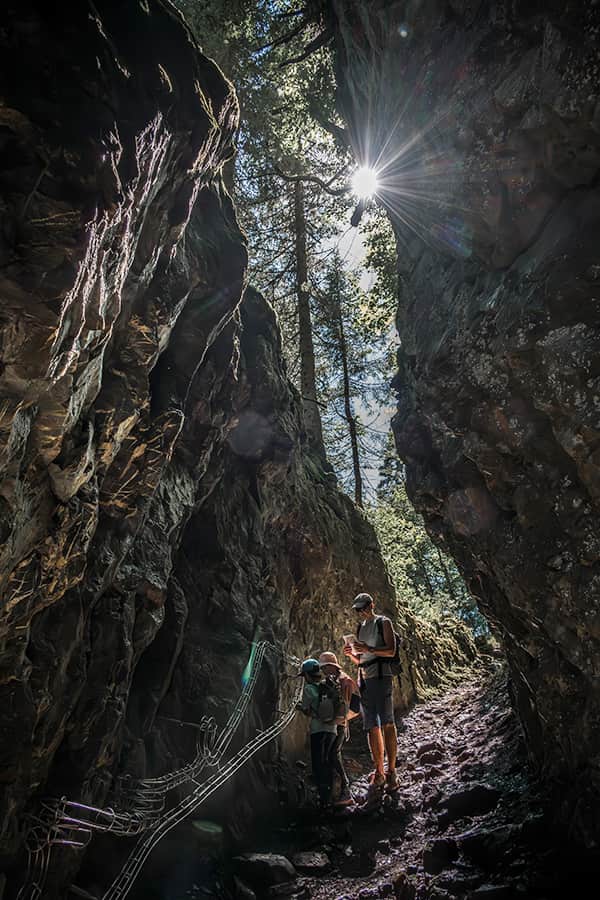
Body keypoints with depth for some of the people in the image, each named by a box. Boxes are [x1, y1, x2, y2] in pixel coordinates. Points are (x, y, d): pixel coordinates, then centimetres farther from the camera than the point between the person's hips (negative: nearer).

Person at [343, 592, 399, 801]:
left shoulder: (383, 623, 3)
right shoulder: (360, 628, 21)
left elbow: (391, 651, -8)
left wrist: (369, 649, -20)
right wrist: (350, 654, 2)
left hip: (381, 676, -6)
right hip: (364, 679, 6)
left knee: (387, 723, -8)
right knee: (371, 727, 4)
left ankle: (391, 771, -5)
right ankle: (379, 772, 6)